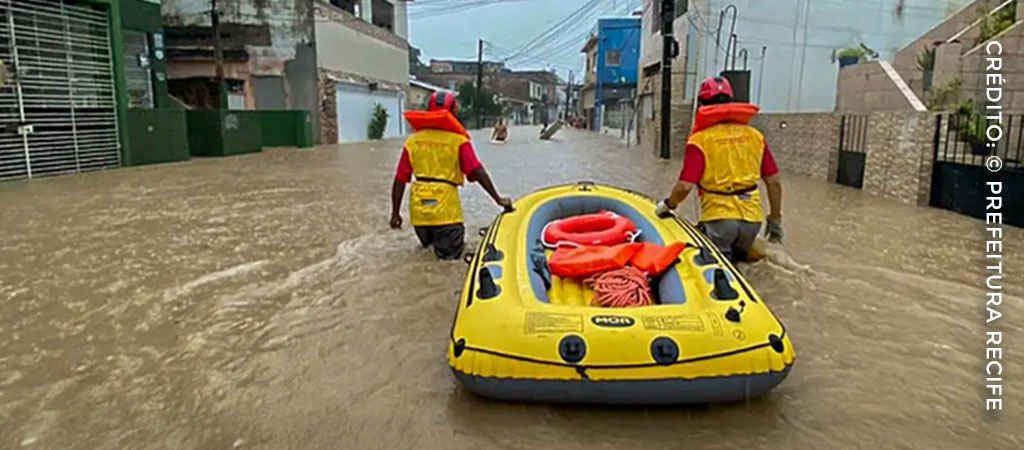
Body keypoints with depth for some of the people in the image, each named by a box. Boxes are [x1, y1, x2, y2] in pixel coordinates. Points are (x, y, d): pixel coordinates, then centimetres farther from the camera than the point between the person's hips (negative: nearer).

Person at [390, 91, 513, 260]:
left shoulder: (413, 140, 9)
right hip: (446, 210, -4)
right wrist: (498, 199, -5)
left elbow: (400, 179, 7)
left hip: (418, 209, 4)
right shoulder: (458, 140, 0)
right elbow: (477, 171, -9)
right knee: (450, 255, 1)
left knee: (428, 246, 29)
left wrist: (395, 213, 12)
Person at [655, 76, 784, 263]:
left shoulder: (700, 140, -8)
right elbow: (774, 182, 8)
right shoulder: (755, 136, 6)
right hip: (752, 219, 5)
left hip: (719, 218, -5)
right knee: (738, 265, 24)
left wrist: (668, 205, 5)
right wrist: (775, 219, 19)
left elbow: (685, 186, -16)